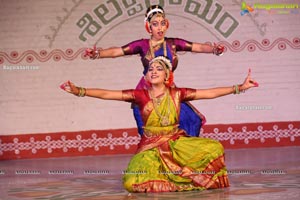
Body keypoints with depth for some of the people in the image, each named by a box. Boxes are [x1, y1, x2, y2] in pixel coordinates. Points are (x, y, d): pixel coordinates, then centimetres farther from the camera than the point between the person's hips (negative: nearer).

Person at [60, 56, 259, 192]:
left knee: (214, 148, -22)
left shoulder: (177, 94, 3)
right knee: (134, 182, -28)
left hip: (176, 143, 1)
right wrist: (79, 91, -14)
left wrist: (239, 87, -2)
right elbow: (106, 94, -5)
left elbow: (210, 93, 2)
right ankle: (184, 176, -2)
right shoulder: (140, 95, -1)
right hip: (151, 147, -1)